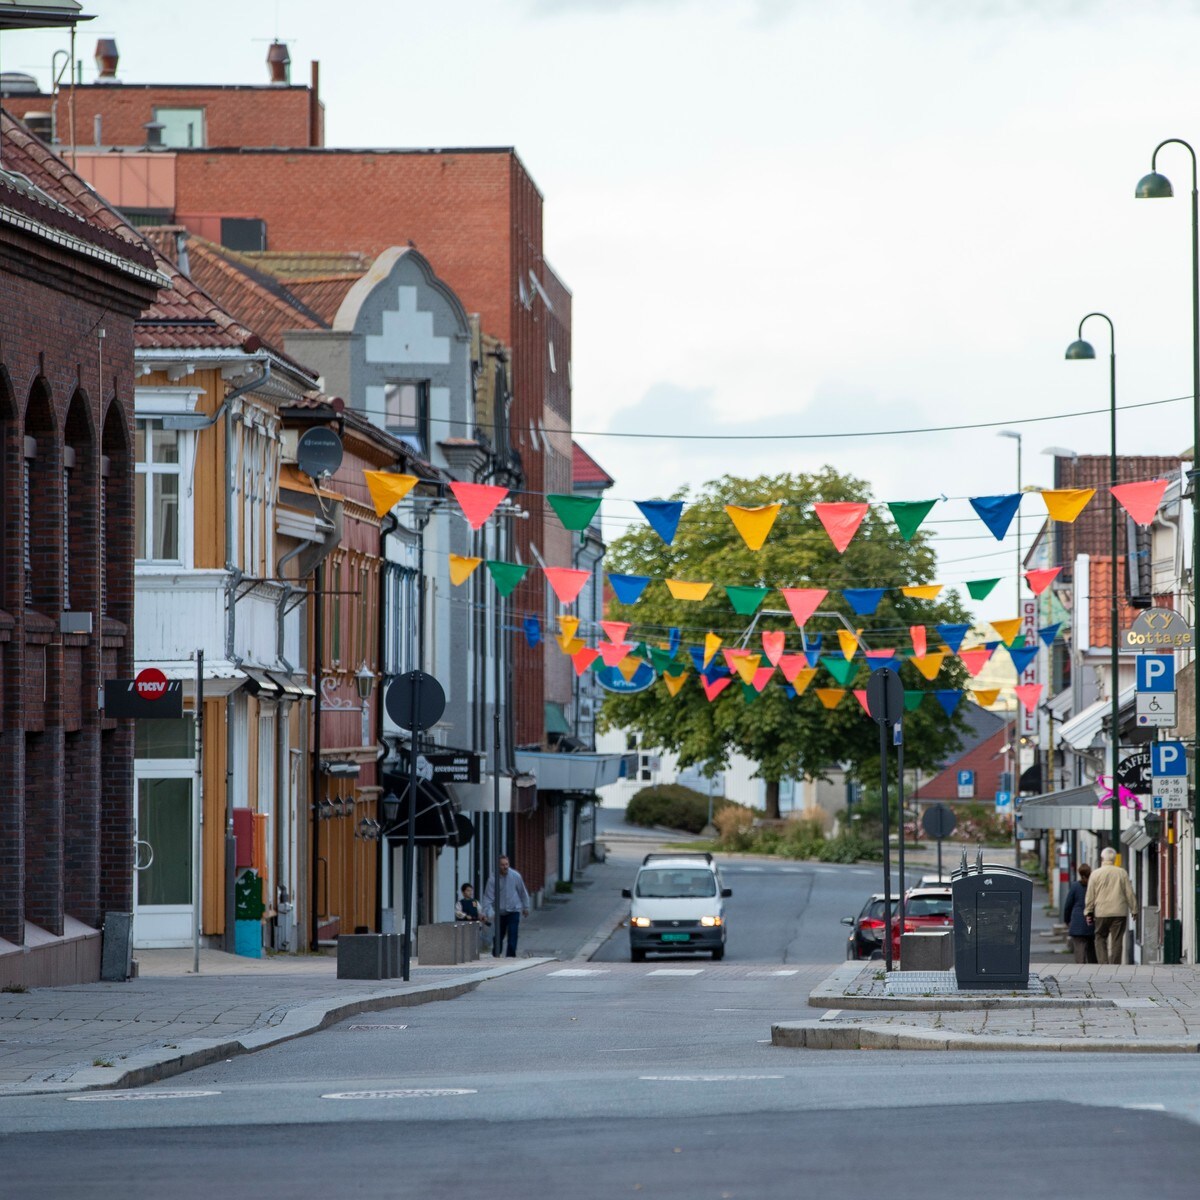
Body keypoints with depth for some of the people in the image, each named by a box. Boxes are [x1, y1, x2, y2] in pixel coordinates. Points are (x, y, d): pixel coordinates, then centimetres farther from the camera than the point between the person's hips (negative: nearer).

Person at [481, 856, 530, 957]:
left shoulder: (515, 876, -5)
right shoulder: (493, 880, -8)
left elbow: (522, 892, 8)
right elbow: (488, 897, -10)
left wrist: (526, 907, 14)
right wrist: (486, 913, -18)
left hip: (514, 911, -1)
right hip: (500, 913, 1)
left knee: (512, 937, -12)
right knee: (498, 937, 12)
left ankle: (510, 956, -10)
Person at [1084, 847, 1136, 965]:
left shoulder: (1095, 874, -1)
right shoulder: (1122, 873, 1)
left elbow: (1090, 896, 2)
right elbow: (1129, 893, 4)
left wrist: (1088, 912, 10)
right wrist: (1134, 909, 13)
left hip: (1101, 912, -1)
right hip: (1119, 913, 1)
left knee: (1100, 939, 8)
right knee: (1117, 941, 3)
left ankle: (1103, 963, -8)